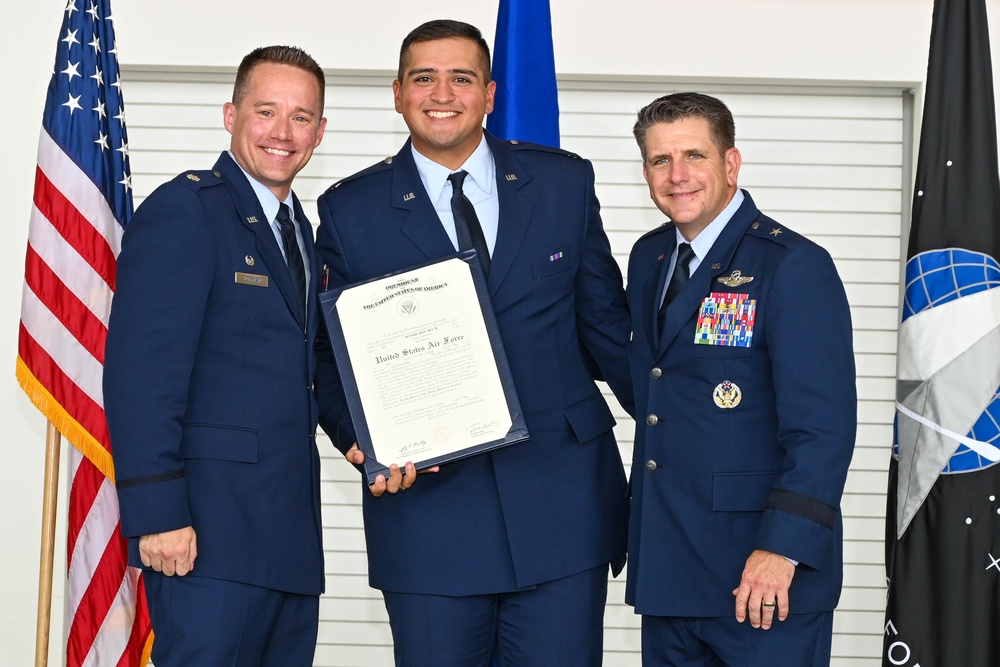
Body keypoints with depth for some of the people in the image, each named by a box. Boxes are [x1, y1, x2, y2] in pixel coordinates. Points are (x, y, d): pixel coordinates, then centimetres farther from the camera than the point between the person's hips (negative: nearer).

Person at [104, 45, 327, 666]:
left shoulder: (300, 229, 19)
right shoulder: (183, 210, -8)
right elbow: (139, 376, -16)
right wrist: (157, 516, -21)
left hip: (292, 531, 8)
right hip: (209, 530, -8)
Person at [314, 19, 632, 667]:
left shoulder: (565, 182, 7)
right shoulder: (351, 211, 4)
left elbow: (606, 325, 12)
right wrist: (364, 441, -13)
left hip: (562, 498, 1)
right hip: (425, 499, -1)